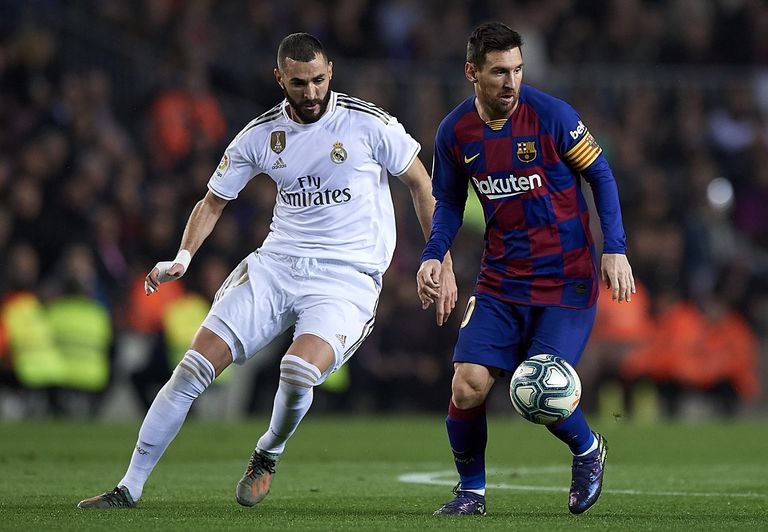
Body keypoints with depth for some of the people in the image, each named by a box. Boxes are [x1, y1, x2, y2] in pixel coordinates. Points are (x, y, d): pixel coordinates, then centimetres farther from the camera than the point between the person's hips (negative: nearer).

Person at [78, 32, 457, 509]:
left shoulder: (368, 123, -7)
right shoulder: (261, 135, 3)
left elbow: (422, 185, 4)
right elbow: (214, 201, 14)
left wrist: (443, 264, 1)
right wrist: (183, 258, -3)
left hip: (347, 279, -4)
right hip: (275, 266, 4)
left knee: (298, 371, -30)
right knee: (194, 367, -8)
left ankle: (268, 455, 4)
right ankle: (130, 488, 1)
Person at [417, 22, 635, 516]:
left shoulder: (552, 115, -13)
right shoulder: (455, 132, -2)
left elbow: (600, 174, -2)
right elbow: (449, 203, 13)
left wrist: (615, 250, -9)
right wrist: (433, 256, -4)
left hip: (567, 280, -3)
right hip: (501, 279, 3)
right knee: (468, 385, -10)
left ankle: (588, 450, 21)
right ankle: (471, 490, 13)